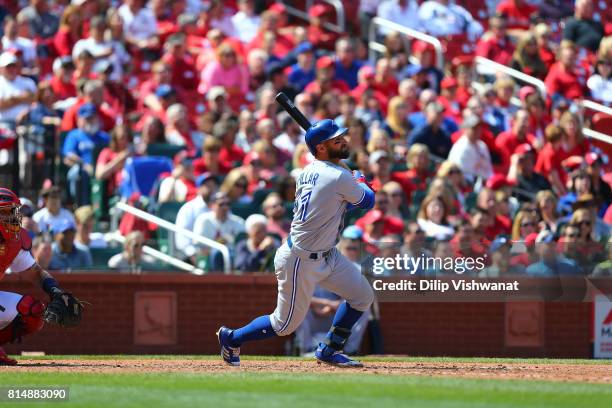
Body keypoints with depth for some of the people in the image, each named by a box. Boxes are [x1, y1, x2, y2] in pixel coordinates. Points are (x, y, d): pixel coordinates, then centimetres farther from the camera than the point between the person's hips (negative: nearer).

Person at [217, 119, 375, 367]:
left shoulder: (308, 172, 4)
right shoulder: (339, 177, -24)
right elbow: (368, 202, -7)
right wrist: (361, 183, 13)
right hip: (301, 261, -9)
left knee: (362, 296, 10)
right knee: (286, 324, 5)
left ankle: (329, 351, 21)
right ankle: (231, 338, 25)